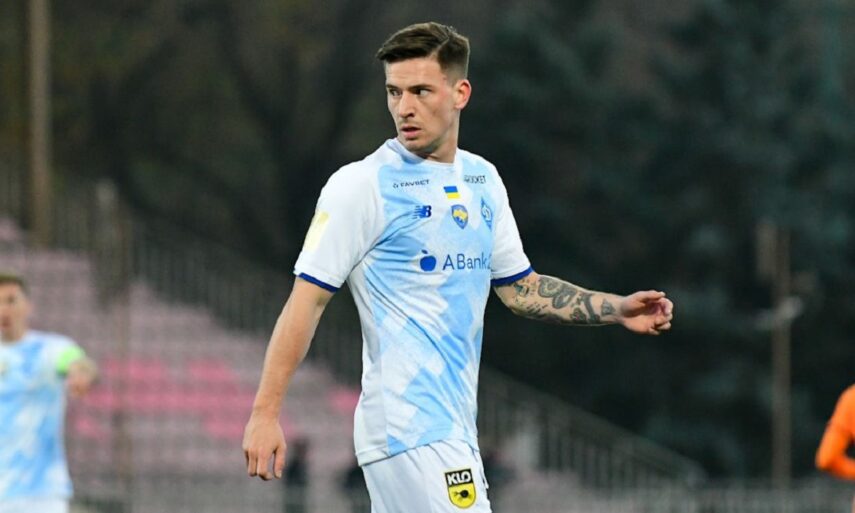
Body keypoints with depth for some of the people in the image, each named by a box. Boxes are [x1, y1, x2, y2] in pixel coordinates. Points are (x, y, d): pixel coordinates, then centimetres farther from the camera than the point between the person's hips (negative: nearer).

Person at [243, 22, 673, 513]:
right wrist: (265, 413, -15)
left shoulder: (483, 179, 14)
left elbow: (519, 287, 23)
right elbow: (307, 299, -10)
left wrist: (617, 308, 11)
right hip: (408, 430, -7)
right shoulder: (361, 186, -8)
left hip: (455, 429, 7)